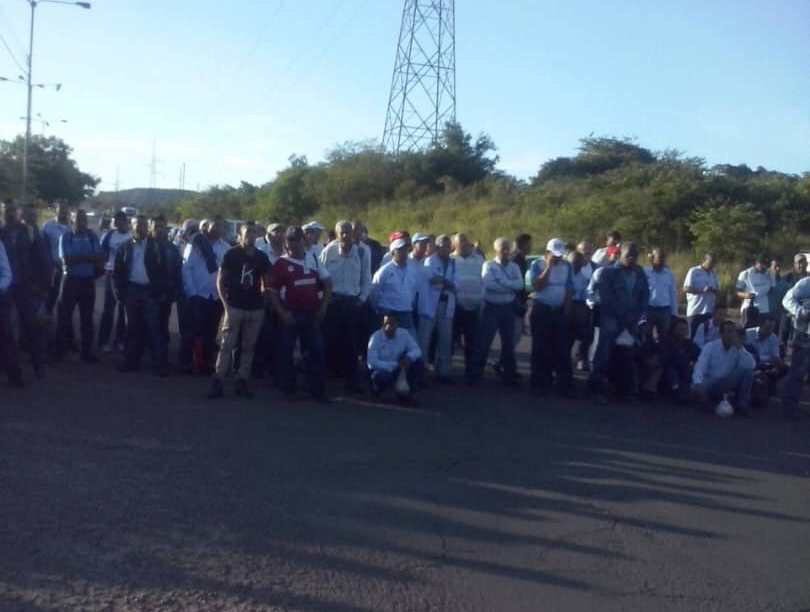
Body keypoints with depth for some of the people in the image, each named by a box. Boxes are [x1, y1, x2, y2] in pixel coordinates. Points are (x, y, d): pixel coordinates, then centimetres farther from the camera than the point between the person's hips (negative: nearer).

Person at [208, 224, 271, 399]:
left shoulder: (262, 257, 9)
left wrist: (263, 297, 0)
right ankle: (218, 382, -5)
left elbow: (266, 283, 17)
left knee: (249, 347, 7)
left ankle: (242, 382, 13)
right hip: (235, 307, -4)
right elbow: (220, 281, -1)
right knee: (227, 345, -7)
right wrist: (226, 304, -8)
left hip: (256, 309, 4)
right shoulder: (231, 254, -2)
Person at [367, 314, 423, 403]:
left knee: (417, 360, -18)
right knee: (382, 376, -38)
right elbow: (372, 362, -27)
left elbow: (417, 350, -10)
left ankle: (406, 390, -3)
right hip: (381, 369, -4)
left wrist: (409, 357, -34)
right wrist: (394, 366, -34)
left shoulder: (404, 334, -11)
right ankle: (377, 388, 0)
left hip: (398, 368, 4)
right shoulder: (376, 337, -21)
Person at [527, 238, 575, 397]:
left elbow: (569, 290, 7)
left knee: (562, 348, 1)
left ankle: (565, 385, 5)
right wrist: (549, 267, -16)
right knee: (541, 348, 2)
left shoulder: (567, 266, 5)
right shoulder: (537, 265, -4)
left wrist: (566, 311, 0)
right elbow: (537, 287, -17)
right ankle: (541, 383, 9)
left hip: (560, 311, 3)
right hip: (541, 310, -3)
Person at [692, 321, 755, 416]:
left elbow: (750, 365, -16)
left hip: (729, 384, 3)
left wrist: (740, 348, -20)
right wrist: (698, 384, -38)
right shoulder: (710, 347, -6)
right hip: (711, 384, -3)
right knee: (697, 389, -35)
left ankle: (742, 403, -14)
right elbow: (700, 368, -19)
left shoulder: (738, 349, 2)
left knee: (747, 370, -21)